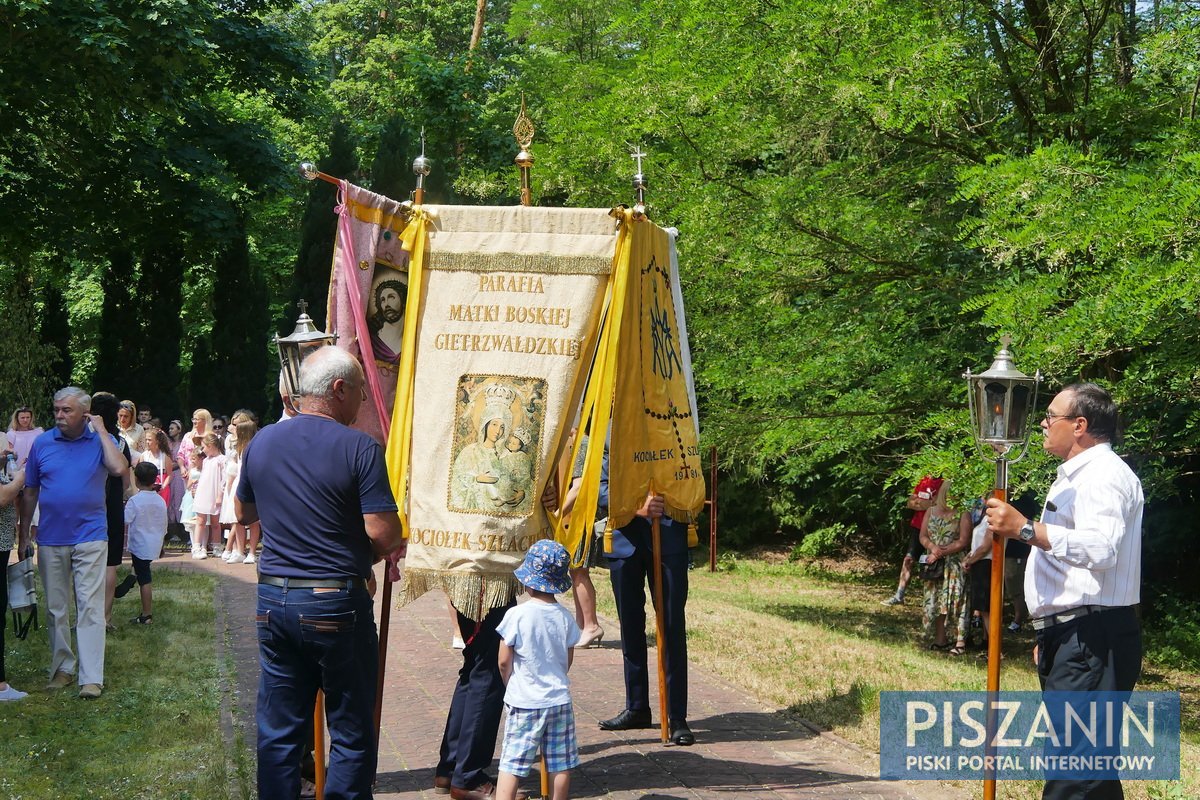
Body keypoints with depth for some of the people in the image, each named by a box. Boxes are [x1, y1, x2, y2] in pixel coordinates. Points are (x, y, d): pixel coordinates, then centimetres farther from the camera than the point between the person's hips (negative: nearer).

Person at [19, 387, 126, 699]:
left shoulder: (101, 440, -2)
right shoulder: (42, 443, 4)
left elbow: (119, 468, -22)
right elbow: (30, 491, 9)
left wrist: (101, 431, -15)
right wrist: (24, 533, 8)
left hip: (89, 536, -3)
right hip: (50, 540, 3)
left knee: (90, 606, -6)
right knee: (55, 609, 10)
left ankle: (91, 677, -6)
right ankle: (62, 667, 23)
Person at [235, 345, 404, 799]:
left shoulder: (262, 443, 6)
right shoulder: (358, 448, -12)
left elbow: (243, 514, 20)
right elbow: (384, 532, -16)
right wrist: (390, 548, 5)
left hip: (274, 601, 5)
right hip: (337, 603, -5)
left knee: (278, 731, 11)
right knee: (351, 733, 6)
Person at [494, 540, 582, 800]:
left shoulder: (516, 615, -13)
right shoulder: (565, 617, -2)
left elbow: (504, 662, -8)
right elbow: (567, 662, 7)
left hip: (524, 702, -3)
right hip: (559, 698, 3)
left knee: (511, 764, 0)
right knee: (561, 765, 10)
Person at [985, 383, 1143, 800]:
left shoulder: (1105, 474, -11)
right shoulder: (1075, 476, 23)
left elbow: (1100, 547, -29)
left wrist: (1025, 529, -30)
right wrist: (1050, 636, 27)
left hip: (1091, 642, -11)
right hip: (1070, 639, 11)